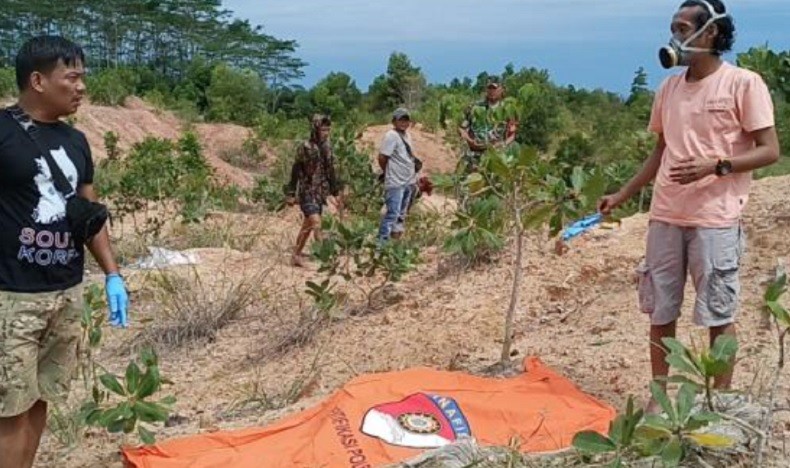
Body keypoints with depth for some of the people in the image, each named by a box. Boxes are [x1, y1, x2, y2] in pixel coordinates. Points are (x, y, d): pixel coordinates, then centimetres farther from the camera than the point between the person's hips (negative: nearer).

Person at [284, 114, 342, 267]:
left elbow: (331, 171, 15)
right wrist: (291, 194, -9)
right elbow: (296, 172, -9)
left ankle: (297, 255, 22)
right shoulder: (305, 148, -13)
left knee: (308, 225, 12)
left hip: (320, 193, 7)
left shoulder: (327, 147, 6)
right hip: (307, 192, -7)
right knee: (316, 224, -18)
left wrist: (336, 193, 15)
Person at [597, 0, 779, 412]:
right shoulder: (669, 88, 12)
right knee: (660, 312, 10)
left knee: (718, 315, 3)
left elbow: (769, 151, -8)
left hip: (715, 220, -5)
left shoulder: (743, 83, -6)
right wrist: (621, 196, 14)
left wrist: (714, 167, -21)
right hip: (665, 217, 6)